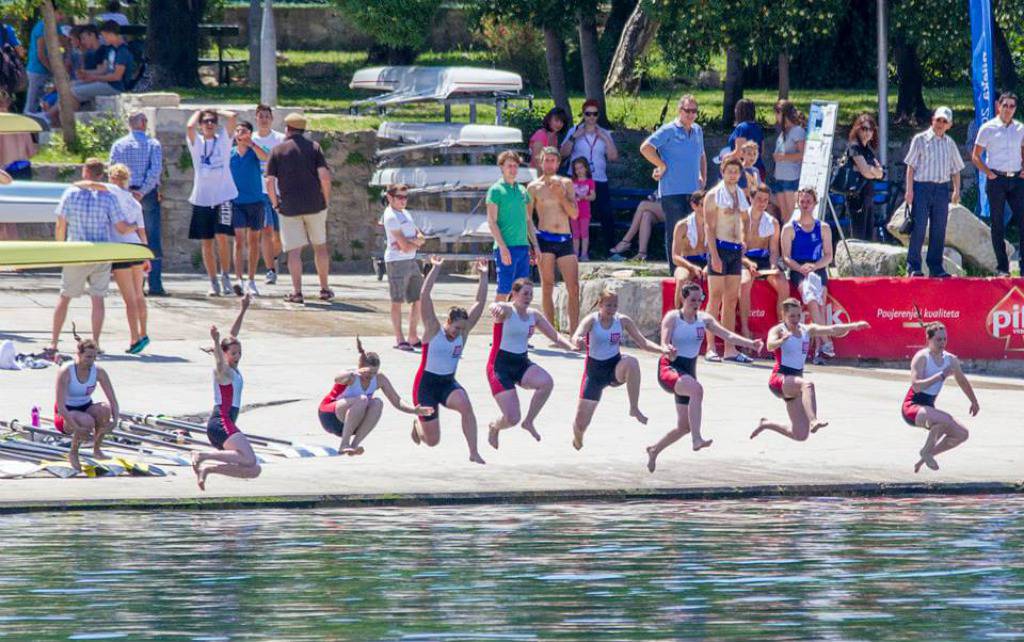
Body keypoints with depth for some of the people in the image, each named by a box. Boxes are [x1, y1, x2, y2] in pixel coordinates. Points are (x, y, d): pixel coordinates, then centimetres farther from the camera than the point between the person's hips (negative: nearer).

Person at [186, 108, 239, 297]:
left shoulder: (223, 139, 7)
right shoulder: (197, 142, 7)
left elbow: (233, 117, -6)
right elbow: (190, 127, -13)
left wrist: (218, 112, 10)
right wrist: (198, 113, 4)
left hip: (223, 196, -2)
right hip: (201, 198, 2)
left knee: (222, 237, -15)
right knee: (206, 243, 4)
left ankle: (226, 277, -2)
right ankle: (213, 283, 11)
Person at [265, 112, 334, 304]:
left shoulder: (277, 150, 0)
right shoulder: (314, 147, 2)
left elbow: (269, 182, -5)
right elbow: (324, 175, -8)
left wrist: (275, 204, 7)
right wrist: (326, 200, 3)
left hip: (288, 207, -1)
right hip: (315, 205, 1)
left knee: (294, 250, 0)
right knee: (320, 246, 14)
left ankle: (297, 291, -7)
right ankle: (324, 289, 17)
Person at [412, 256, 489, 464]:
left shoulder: (463, 332, -3)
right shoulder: (433, 330, -14)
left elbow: (480, 303, -7)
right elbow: (424, 298, -24)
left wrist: (483, 276, -15)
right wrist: (435, 269, -28)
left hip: (449, 383, 3)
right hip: (427, 384, -3)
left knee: (466, 406, -32)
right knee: (432, 441, 0)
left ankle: (474, 453, -25)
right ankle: (418, 424, 38)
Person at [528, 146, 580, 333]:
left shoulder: (566, 184, 11)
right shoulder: (534, 187, 4)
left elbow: (574, 214, 5)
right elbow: (527, 218, 4)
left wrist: (560, 195, -8)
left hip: (565, 240, 3)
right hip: (545, 239, -2)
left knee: (573, 287, -4)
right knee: (547, 286, -3)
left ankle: (574, 331, -1)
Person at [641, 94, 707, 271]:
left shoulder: (697, 131, 16)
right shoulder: (669, 130, -5)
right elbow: (645, 147, -12)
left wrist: (703, 177, 18)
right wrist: (662, 166, -11)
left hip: (694, 190, 6)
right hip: (672, 190, -6)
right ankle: (675, 271, 0)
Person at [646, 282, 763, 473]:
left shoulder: (704, 319, 5)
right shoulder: (672, 317, -9)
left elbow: (727, 335, -3)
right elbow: (664, 344, -19)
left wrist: (750, 343, -17)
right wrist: (669, 352, -43)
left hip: (688, 372, 7)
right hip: (669, 369, -7)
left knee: (684, 427, 7)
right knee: (696, 389, -38)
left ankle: (654, 450, 31)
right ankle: (697, 439, -45)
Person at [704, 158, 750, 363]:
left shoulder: (740, 196, 16)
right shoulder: (713, 195, -4)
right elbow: (709, 227, -10)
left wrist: (743, 242, 10)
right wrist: (714, 255, -17)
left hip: (736, 251, 6)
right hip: (720, 247, -6)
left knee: (732, 300, 5)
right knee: (716, 298, -8)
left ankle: (730, 349, 6)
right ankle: (711, 348, -8)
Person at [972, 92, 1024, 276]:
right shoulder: (988, 128, 0)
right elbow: (975, 156, 3)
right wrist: (989, 174, -7)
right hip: (997, 179, -3)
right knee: (998, 224, 0)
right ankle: (1002, 267, 3)